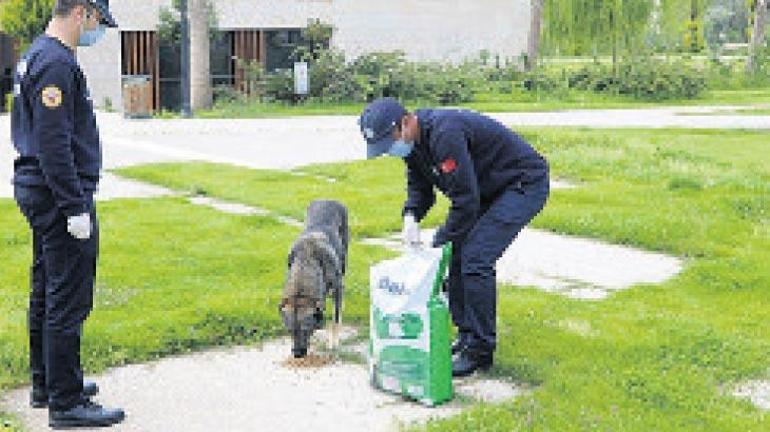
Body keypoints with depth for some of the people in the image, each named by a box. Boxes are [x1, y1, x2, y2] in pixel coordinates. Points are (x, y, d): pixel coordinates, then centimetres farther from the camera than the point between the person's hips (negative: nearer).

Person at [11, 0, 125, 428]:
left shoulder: (36, 57, 16)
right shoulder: (57, 64, -17)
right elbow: (54, 144, -23)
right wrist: (76, 208, -21)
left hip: (37, 192, 11)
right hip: (59, 196, -11)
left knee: (46, 295, 18)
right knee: (68, 301, -6)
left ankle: (46, 384, 30)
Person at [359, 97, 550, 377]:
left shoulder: (444, 133, -32)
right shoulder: (413, 141, -2)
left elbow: (465, 200, -31)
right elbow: (419, 187, 11)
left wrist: (439, 245, -21)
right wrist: (411, 217, -10)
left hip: (525, 184, -10)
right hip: (488, 190, 10)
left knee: (475, 258, -18)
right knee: (455, 255, 5)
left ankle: (480, 351, -8)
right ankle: (467, 337, 17)